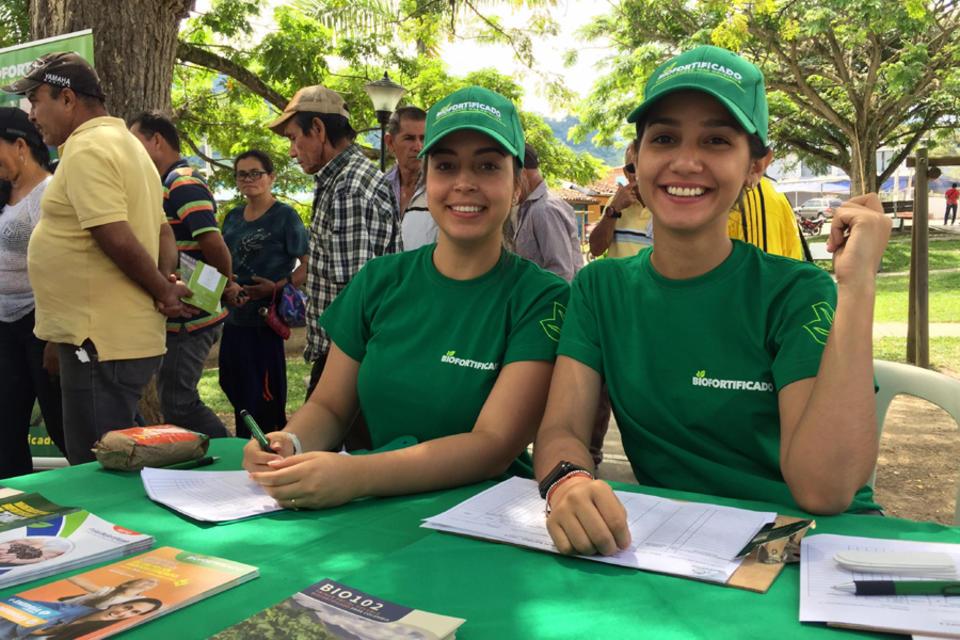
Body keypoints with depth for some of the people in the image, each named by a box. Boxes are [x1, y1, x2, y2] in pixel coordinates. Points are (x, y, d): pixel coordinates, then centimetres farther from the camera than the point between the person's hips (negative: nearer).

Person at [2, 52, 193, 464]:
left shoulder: (86, 150, -14)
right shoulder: (123, 142, 18)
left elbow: (118, 240, -21)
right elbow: (163, 231, 20)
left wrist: (164, 293, -9)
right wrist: (169, 284, 7)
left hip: (100, 341, -10)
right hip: (122, 336, 10)